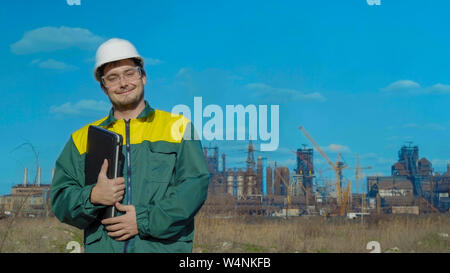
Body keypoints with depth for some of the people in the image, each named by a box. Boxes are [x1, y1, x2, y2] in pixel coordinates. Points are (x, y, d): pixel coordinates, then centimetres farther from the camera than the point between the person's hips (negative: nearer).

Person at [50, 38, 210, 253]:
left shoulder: (178, 127, 10)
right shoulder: (82, 138, 17)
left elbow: (195, 186, 0)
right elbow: (59, 198, 12)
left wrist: (145, 220, -9)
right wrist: (92, 197, -9)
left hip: (164, 246, -1)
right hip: (102, 247, 1)